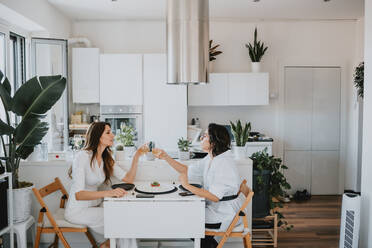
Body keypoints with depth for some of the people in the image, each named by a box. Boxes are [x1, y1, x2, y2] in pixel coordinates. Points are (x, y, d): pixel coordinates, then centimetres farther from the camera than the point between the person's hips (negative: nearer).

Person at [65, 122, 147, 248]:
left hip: (94, 207, 7)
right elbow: (78, 194, -28)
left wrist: (136, 157, -9)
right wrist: (107, 193, -41)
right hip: (77, 211, -7)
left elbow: (128, 179, 2)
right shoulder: (83, 157, -19)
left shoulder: (106, 159, 6)